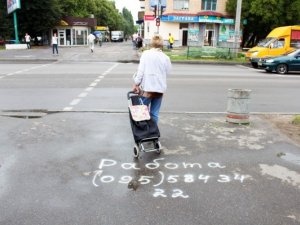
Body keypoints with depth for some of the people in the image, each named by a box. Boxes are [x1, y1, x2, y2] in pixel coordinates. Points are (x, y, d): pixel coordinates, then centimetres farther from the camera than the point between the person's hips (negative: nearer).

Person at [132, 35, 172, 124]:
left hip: (147, 87, -2)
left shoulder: (146, 54, -5)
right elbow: (168, 71, 4)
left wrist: (136, 83, -3)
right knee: (155, 113, 9)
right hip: (160, 88, 2)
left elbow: (140, 70, -8)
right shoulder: (165, 57, 0)